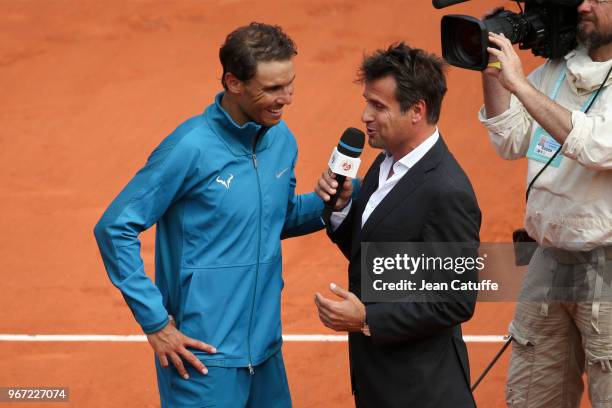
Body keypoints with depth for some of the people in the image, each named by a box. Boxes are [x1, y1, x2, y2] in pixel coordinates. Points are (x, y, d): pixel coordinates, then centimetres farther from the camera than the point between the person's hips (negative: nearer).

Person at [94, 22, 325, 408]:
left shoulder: (281, 138, 3)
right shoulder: (192, 147, -17)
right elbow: (114, 228, -14)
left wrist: (325, 204, -3)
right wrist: (155, 322, -14)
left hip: (265, 348, 7)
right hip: (206, 355, -7)